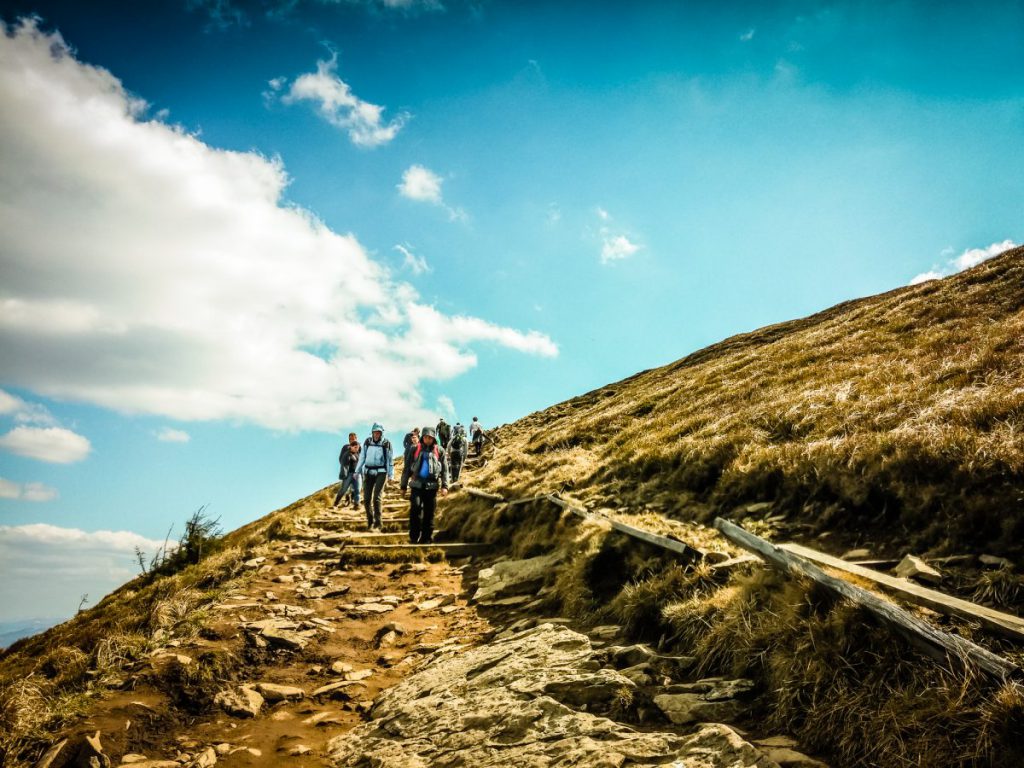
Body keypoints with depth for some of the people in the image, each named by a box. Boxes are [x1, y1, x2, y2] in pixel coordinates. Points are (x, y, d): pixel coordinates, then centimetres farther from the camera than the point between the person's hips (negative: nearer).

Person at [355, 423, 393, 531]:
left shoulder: (387, 444, -4)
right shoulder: (367, 442, 4)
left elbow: (390, 460, 0)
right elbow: (362, 457, 12)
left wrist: (391, 475, -3)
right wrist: (358, 471, 11)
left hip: (381, 472, -3)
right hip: (368, 472, 3)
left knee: (377, 497, -14)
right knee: (366, 498, 2)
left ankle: (377, 524, -9)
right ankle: (370, 521, 20)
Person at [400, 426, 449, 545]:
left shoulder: (440, 451, 7)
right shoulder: (414, 450, 7)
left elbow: (445, 470, 4)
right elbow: (407, 469, 11)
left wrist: (444, 486, -7)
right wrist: (403, 486, 9)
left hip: (432, 485, 1)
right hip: (417, 484, -1)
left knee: (429, 513, 3)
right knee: (415, 506, -18)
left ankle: (426, 538, 12)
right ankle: (414, 536, -10)